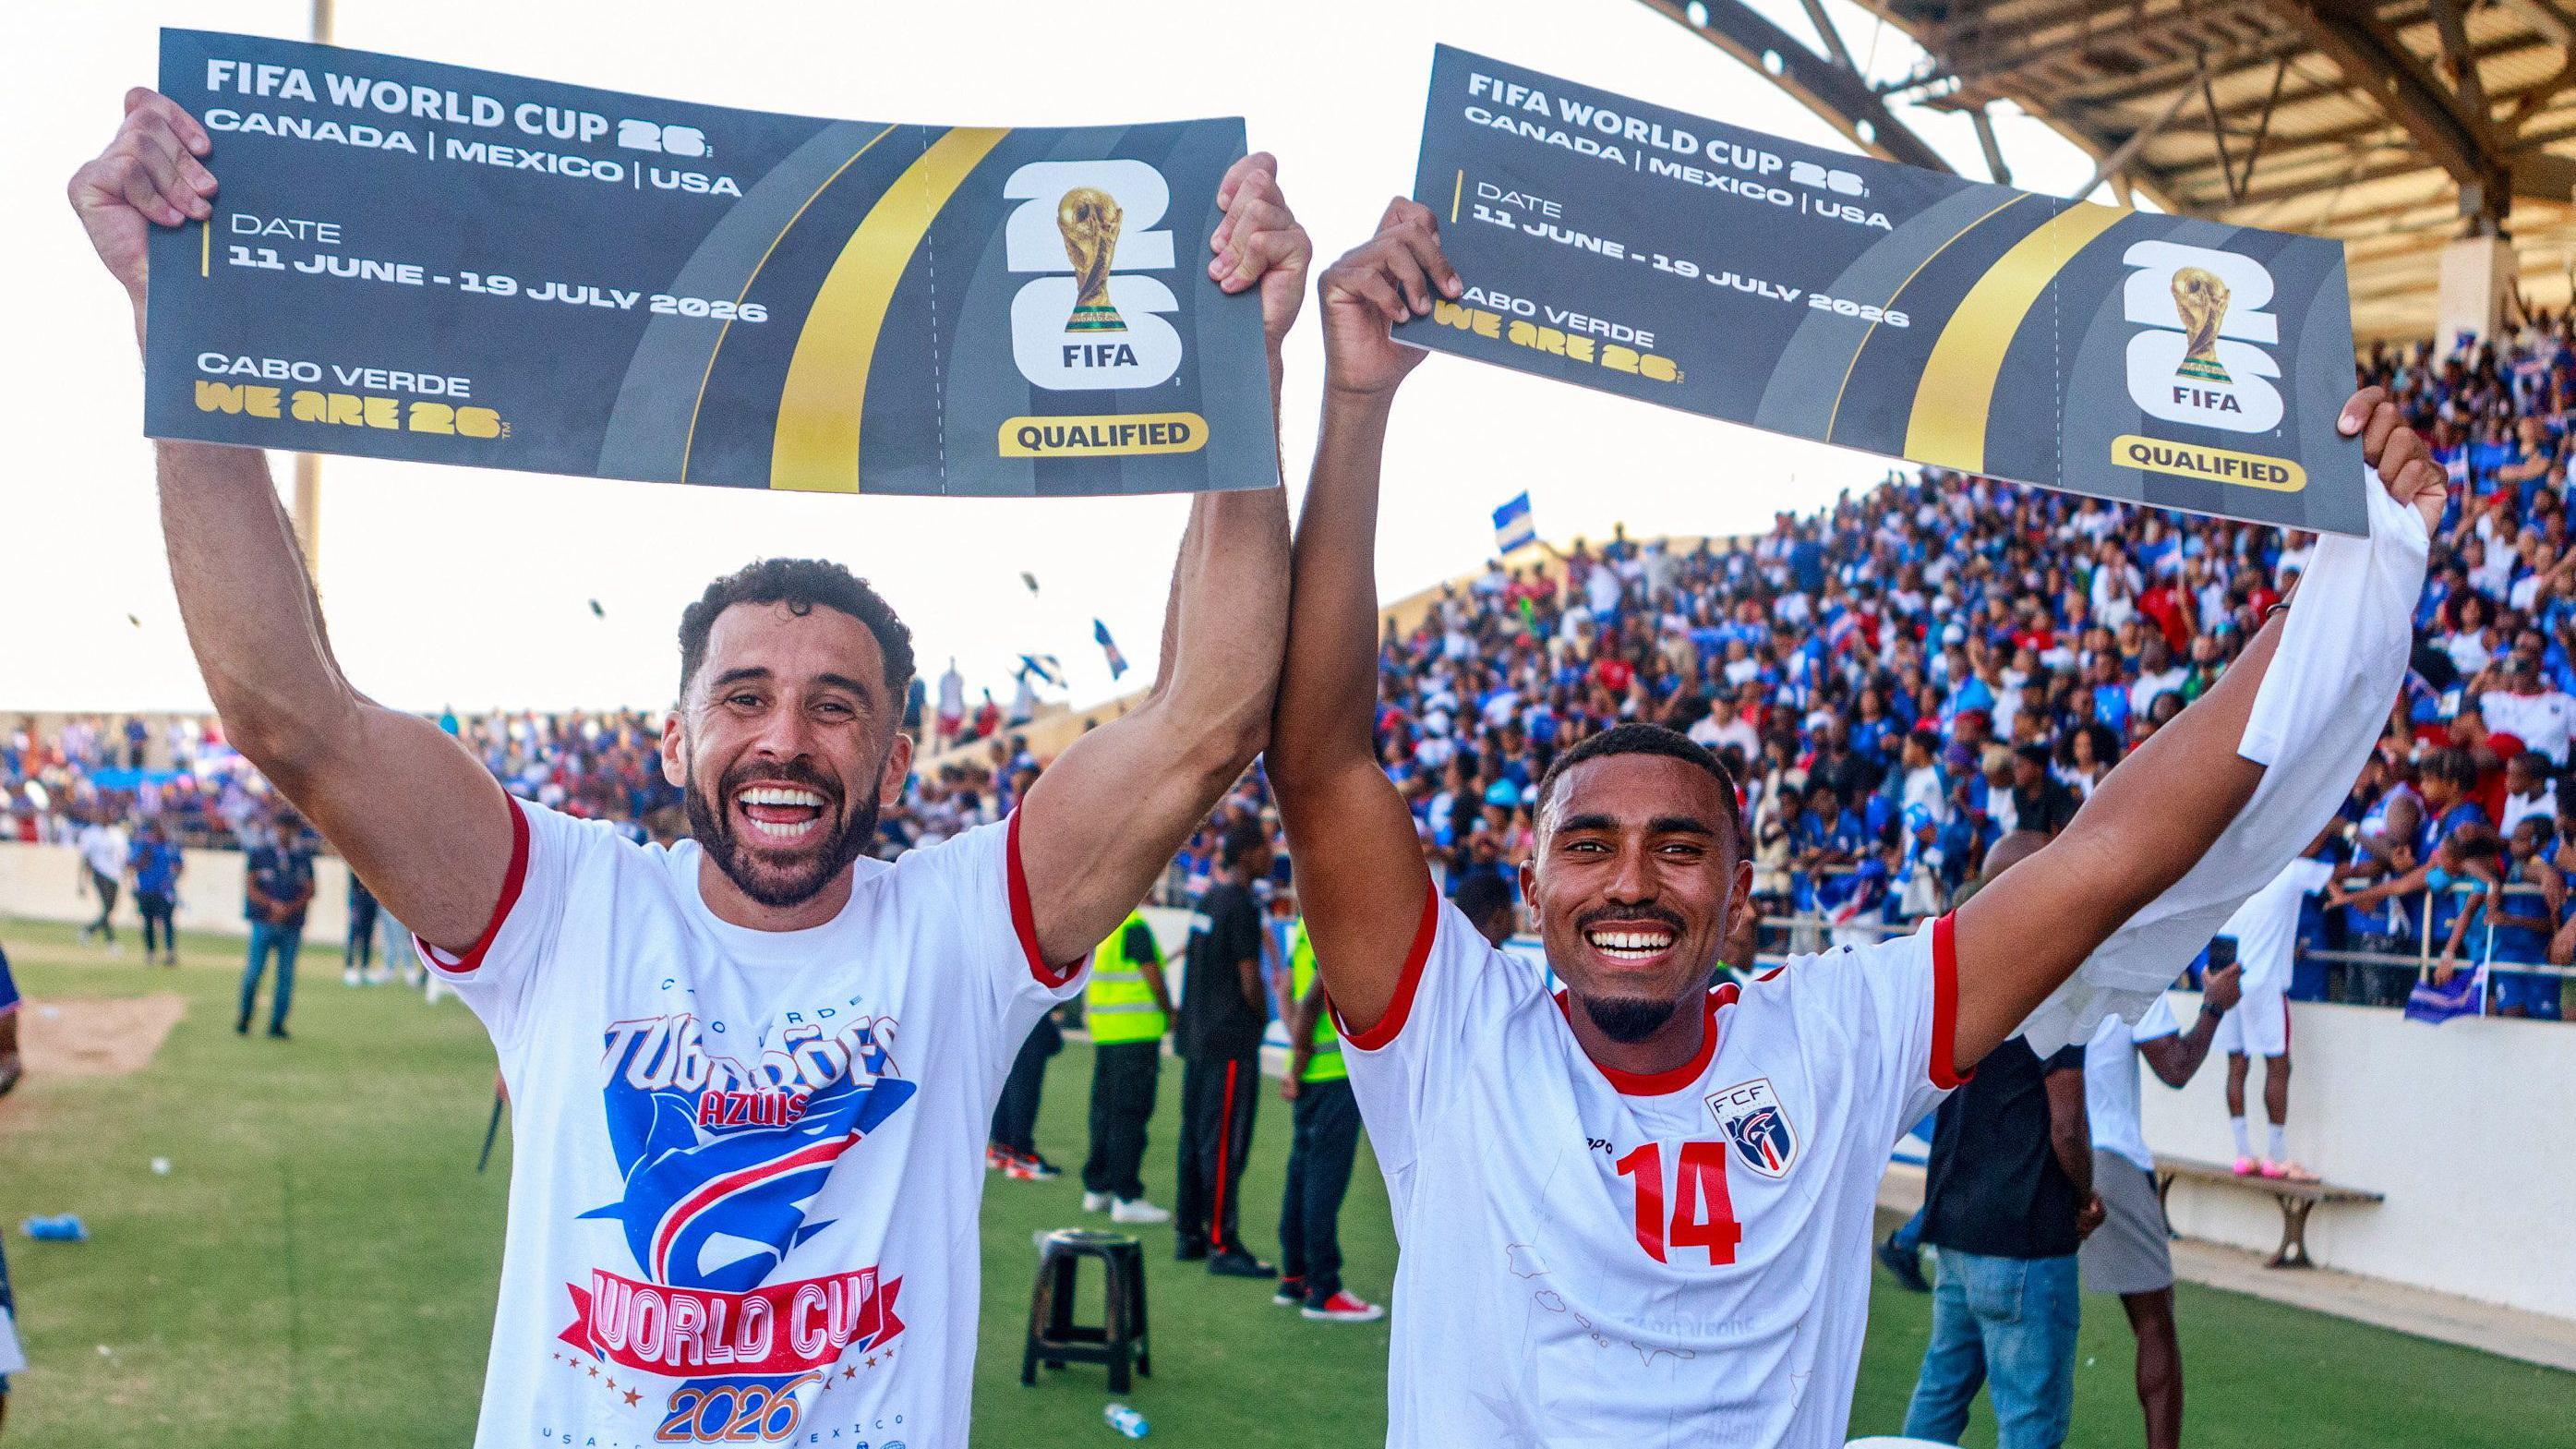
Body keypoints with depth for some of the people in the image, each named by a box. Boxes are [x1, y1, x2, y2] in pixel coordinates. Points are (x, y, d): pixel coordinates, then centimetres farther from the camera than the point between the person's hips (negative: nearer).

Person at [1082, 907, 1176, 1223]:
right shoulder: (1134, 927, -15)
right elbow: (1154, 980, -13)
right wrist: (1170, 1013, 2)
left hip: (1103, 1031, 8)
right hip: (1136, 1032, -8)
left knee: (1104, 1108, 15)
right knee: (1130, 1113, -5)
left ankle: (1096, 1188, 22)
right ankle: (1126, 1197, -4)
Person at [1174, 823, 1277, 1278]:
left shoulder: (1208, 900, 13)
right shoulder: (1241, 907, -14)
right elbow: (1250, 981, -15)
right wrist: (1262, 1018, 2)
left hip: (1197, 1036, 9)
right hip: (1232, 1040, -9)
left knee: (1194, 1137, 13)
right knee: (1224, 1144, -6)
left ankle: (1189, 1235, 19)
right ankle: (1223, 1245, -4)